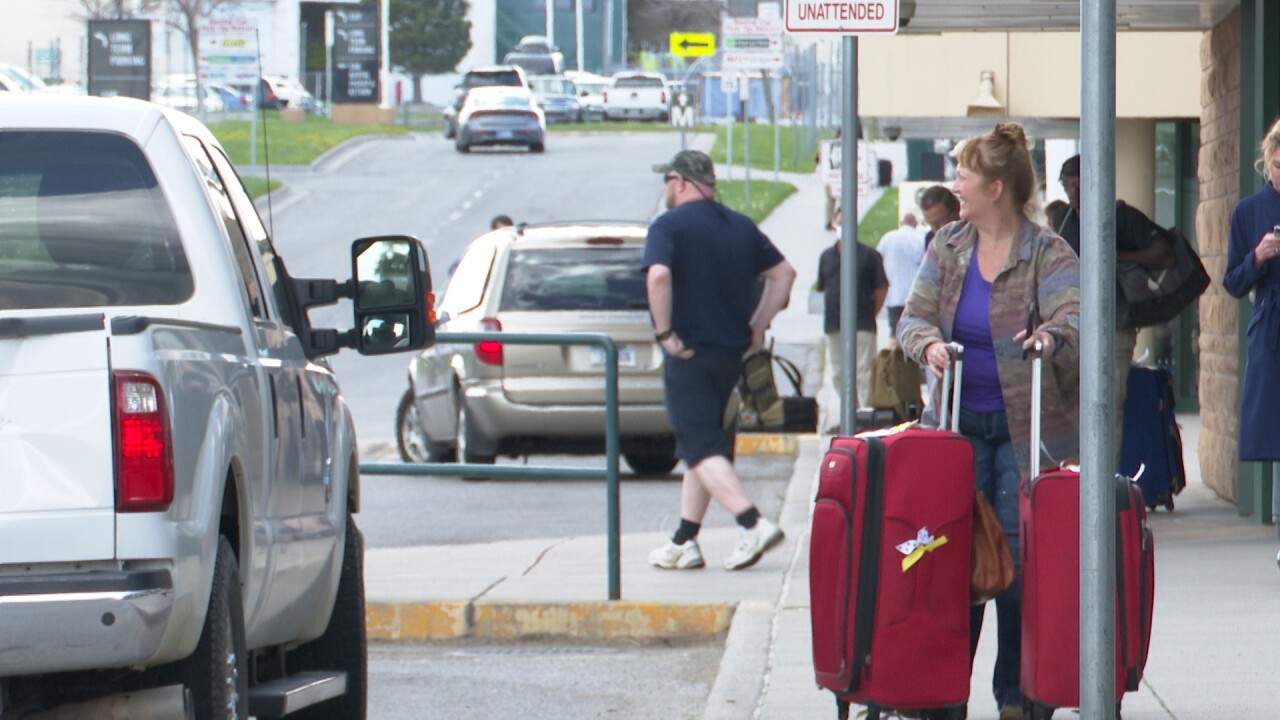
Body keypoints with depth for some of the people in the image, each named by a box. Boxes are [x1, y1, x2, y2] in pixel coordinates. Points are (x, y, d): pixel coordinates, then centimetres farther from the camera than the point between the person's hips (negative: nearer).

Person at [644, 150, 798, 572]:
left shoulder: (670, 225, -9)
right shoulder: (741, 227, 12)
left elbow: (659, 275, -27)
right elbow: (783, 273, 14)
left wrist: (664, 333, -18)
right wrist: (757, 326, 13)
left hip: (688, 352, -7)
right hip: (731, 351, 7)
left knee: (700, 448, -7)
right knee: (704, 442, 15)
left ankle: (754, 525, -24)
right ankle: (684, 543, 17)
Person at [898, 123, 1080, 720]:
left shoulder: (1047, 253, -8)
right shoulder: (947, 247, 9)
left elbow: (1075, 315, -21)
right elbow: (914, 315, 5)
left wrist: (1053, 334, -44)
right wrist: (928, 341, -17)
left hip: (1028, 430, -4)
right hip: (962, 425, 4)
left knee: (1019, 557, -4)